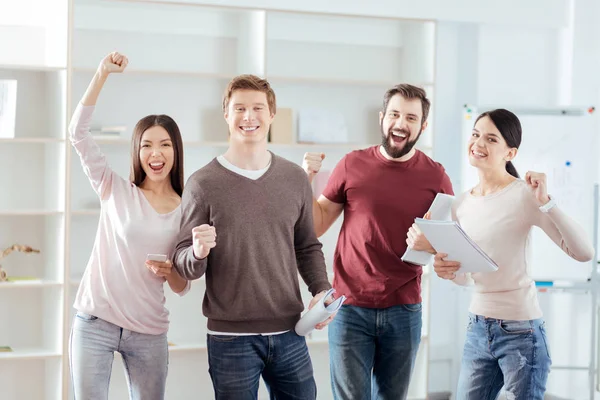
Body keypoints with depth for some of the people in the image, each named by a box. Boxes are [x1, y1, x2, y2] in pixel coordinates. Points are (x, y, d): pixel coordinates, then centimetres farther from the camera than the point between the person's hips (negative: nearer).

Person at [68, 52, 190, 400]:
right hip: (95, 323, -2)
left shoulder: (186, 211, 5)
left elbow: (183, 286, 7)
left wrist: (168, 272, -15)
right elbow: (78, 132, -9)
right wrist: (103, 74, -13)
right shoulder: (116, 191, 1)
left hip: (150, 332, 2)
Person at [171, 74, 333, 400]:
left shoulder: (295, 178, 5)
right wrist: (198, 253, -24)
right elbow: (184, 265, -2)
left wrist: (321, 290, -2)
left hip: (289, 333, 3)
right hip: (230, 339, -3)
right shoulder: (203, 184, -4)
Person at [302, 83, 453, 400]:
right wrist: (306, 181, -8)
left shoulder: (435, 176, -1)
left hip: (403, 312, 1)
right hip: (350, 309, -1)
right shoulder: (352, 165, -1)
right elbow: (316, 226, 6)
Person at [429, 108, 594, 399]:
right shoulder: (461, 204, 6)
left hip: (521, 333, -6)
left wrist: (546, 203, -29)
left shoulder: (524, 195, -13)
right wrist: (448, 271, -6)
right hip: (477, 329, 6)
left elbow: (584, 252, -22)